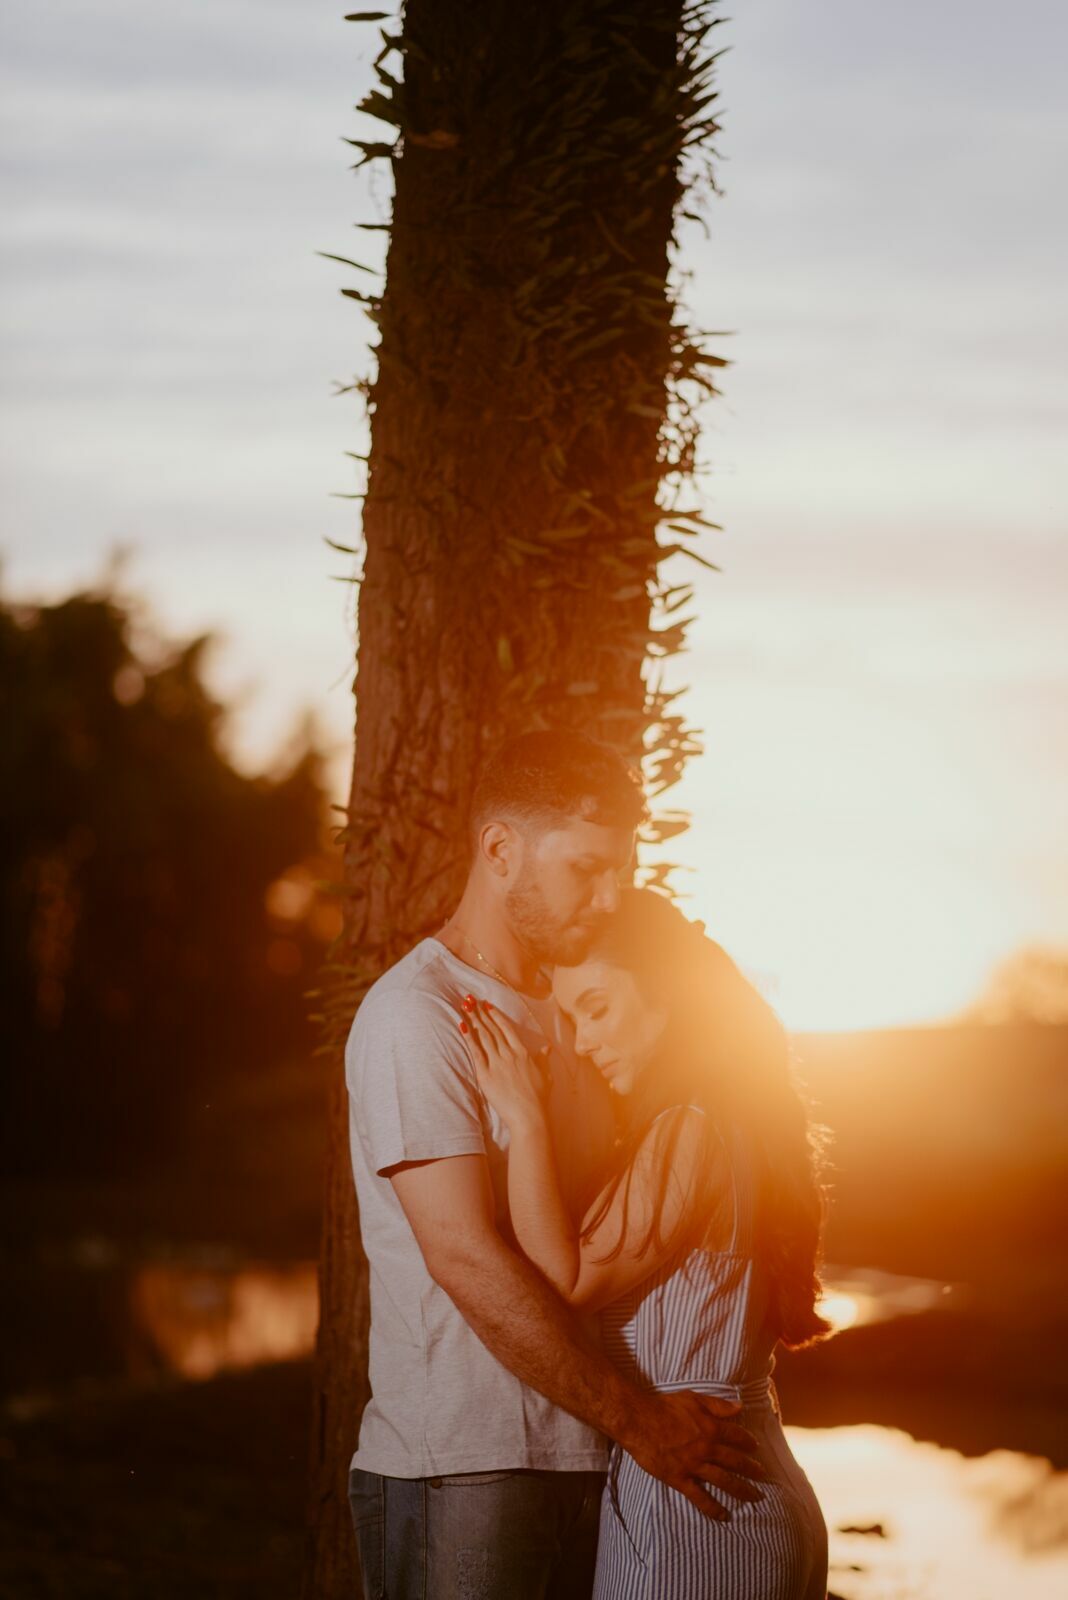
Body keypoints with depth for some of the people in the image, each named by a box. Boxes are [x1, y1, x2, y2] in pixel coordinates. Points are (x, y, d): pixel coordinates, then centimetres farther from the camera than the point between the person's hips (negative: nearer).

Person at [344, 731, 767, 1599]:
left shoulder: (565, 1015, 17)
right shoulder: (415, 1014, -11)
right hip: (457, 1471, -8)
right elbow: (466, 1258, -19)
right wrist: (640, 1421, -16)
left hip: (579, 1462, 8)